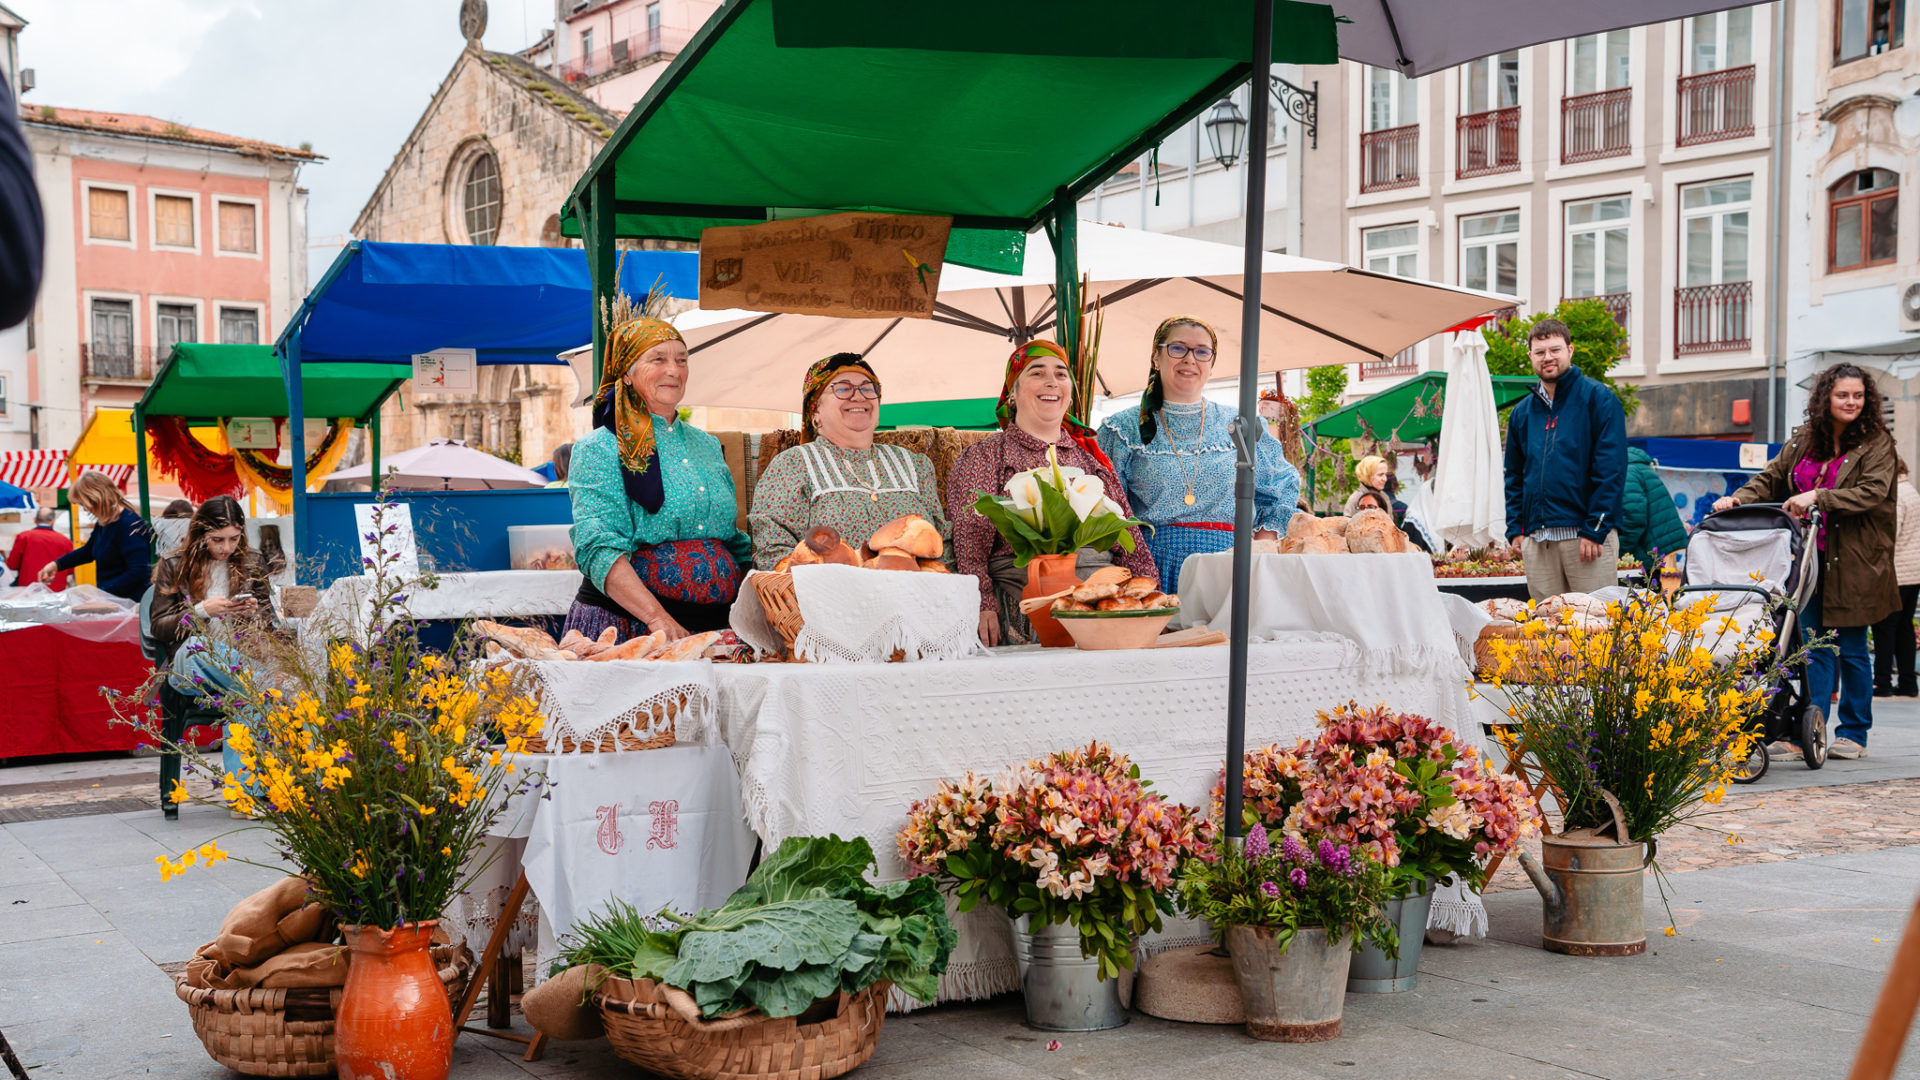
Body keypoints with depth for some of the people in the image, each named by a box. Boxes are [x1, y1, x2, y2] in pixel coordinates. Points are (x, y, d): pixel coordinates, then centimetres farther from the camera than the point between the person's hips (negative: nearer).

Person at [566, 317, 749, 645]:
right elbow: (598, 549, -13)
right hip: (624, 625, -5)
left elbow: (734, 544, 24)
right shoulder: (597, 450, -1)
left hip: (712, 629, 5)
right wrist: (658, 617, -25)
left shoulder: (707, 446, 18)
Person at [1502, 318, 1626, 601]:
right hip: (1536, 539, 5)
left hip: (1586, 534, -5)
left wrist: (1595, 529, -14)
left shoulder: (1597, 398, 0)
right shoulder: (1522, 412, 16)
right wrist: (1515, 528, 7)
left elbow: (1611, 468, -7)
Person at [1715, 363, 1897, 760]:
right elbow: (1770, 479, 17)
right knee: (1813, 645, 1)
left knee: (1851, 647, 5)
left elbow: (1873, 491, -15)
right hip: (1810, 558, 4)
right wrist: (1738, 500, -1)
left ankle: (1854, 734, 18)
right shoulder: (1803, 441, 11)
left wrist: (1818, 497, -24)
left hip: (1854, 559, -3)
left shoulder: (1877, 442, -2)